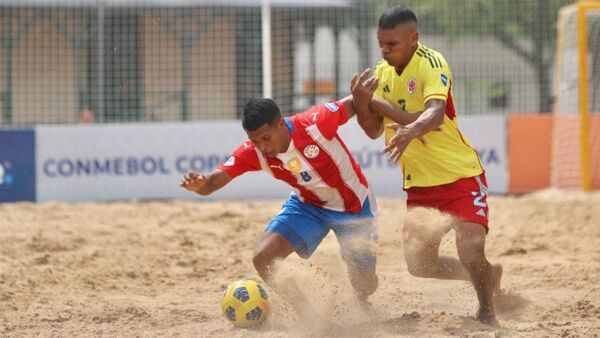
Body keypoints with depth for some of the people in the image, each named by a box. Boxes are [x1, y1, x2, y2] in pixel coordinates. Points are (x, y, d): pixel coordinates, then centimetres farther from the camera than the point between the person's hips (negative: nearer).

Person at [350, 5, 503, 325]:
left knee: (471, 249, -21)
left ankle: (487, 312, 7)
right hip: (419, 184, 7)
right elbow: (374, 130, 4)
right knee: (419, 264, 6)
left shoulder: (431, 64, -18)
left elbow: (435, 113, -36)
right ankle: (488, 274, 33)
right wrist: (362, 103, -15)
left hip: (461, 175, -7)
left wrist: (411, 131, -55)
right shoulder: (382, 72, 4)